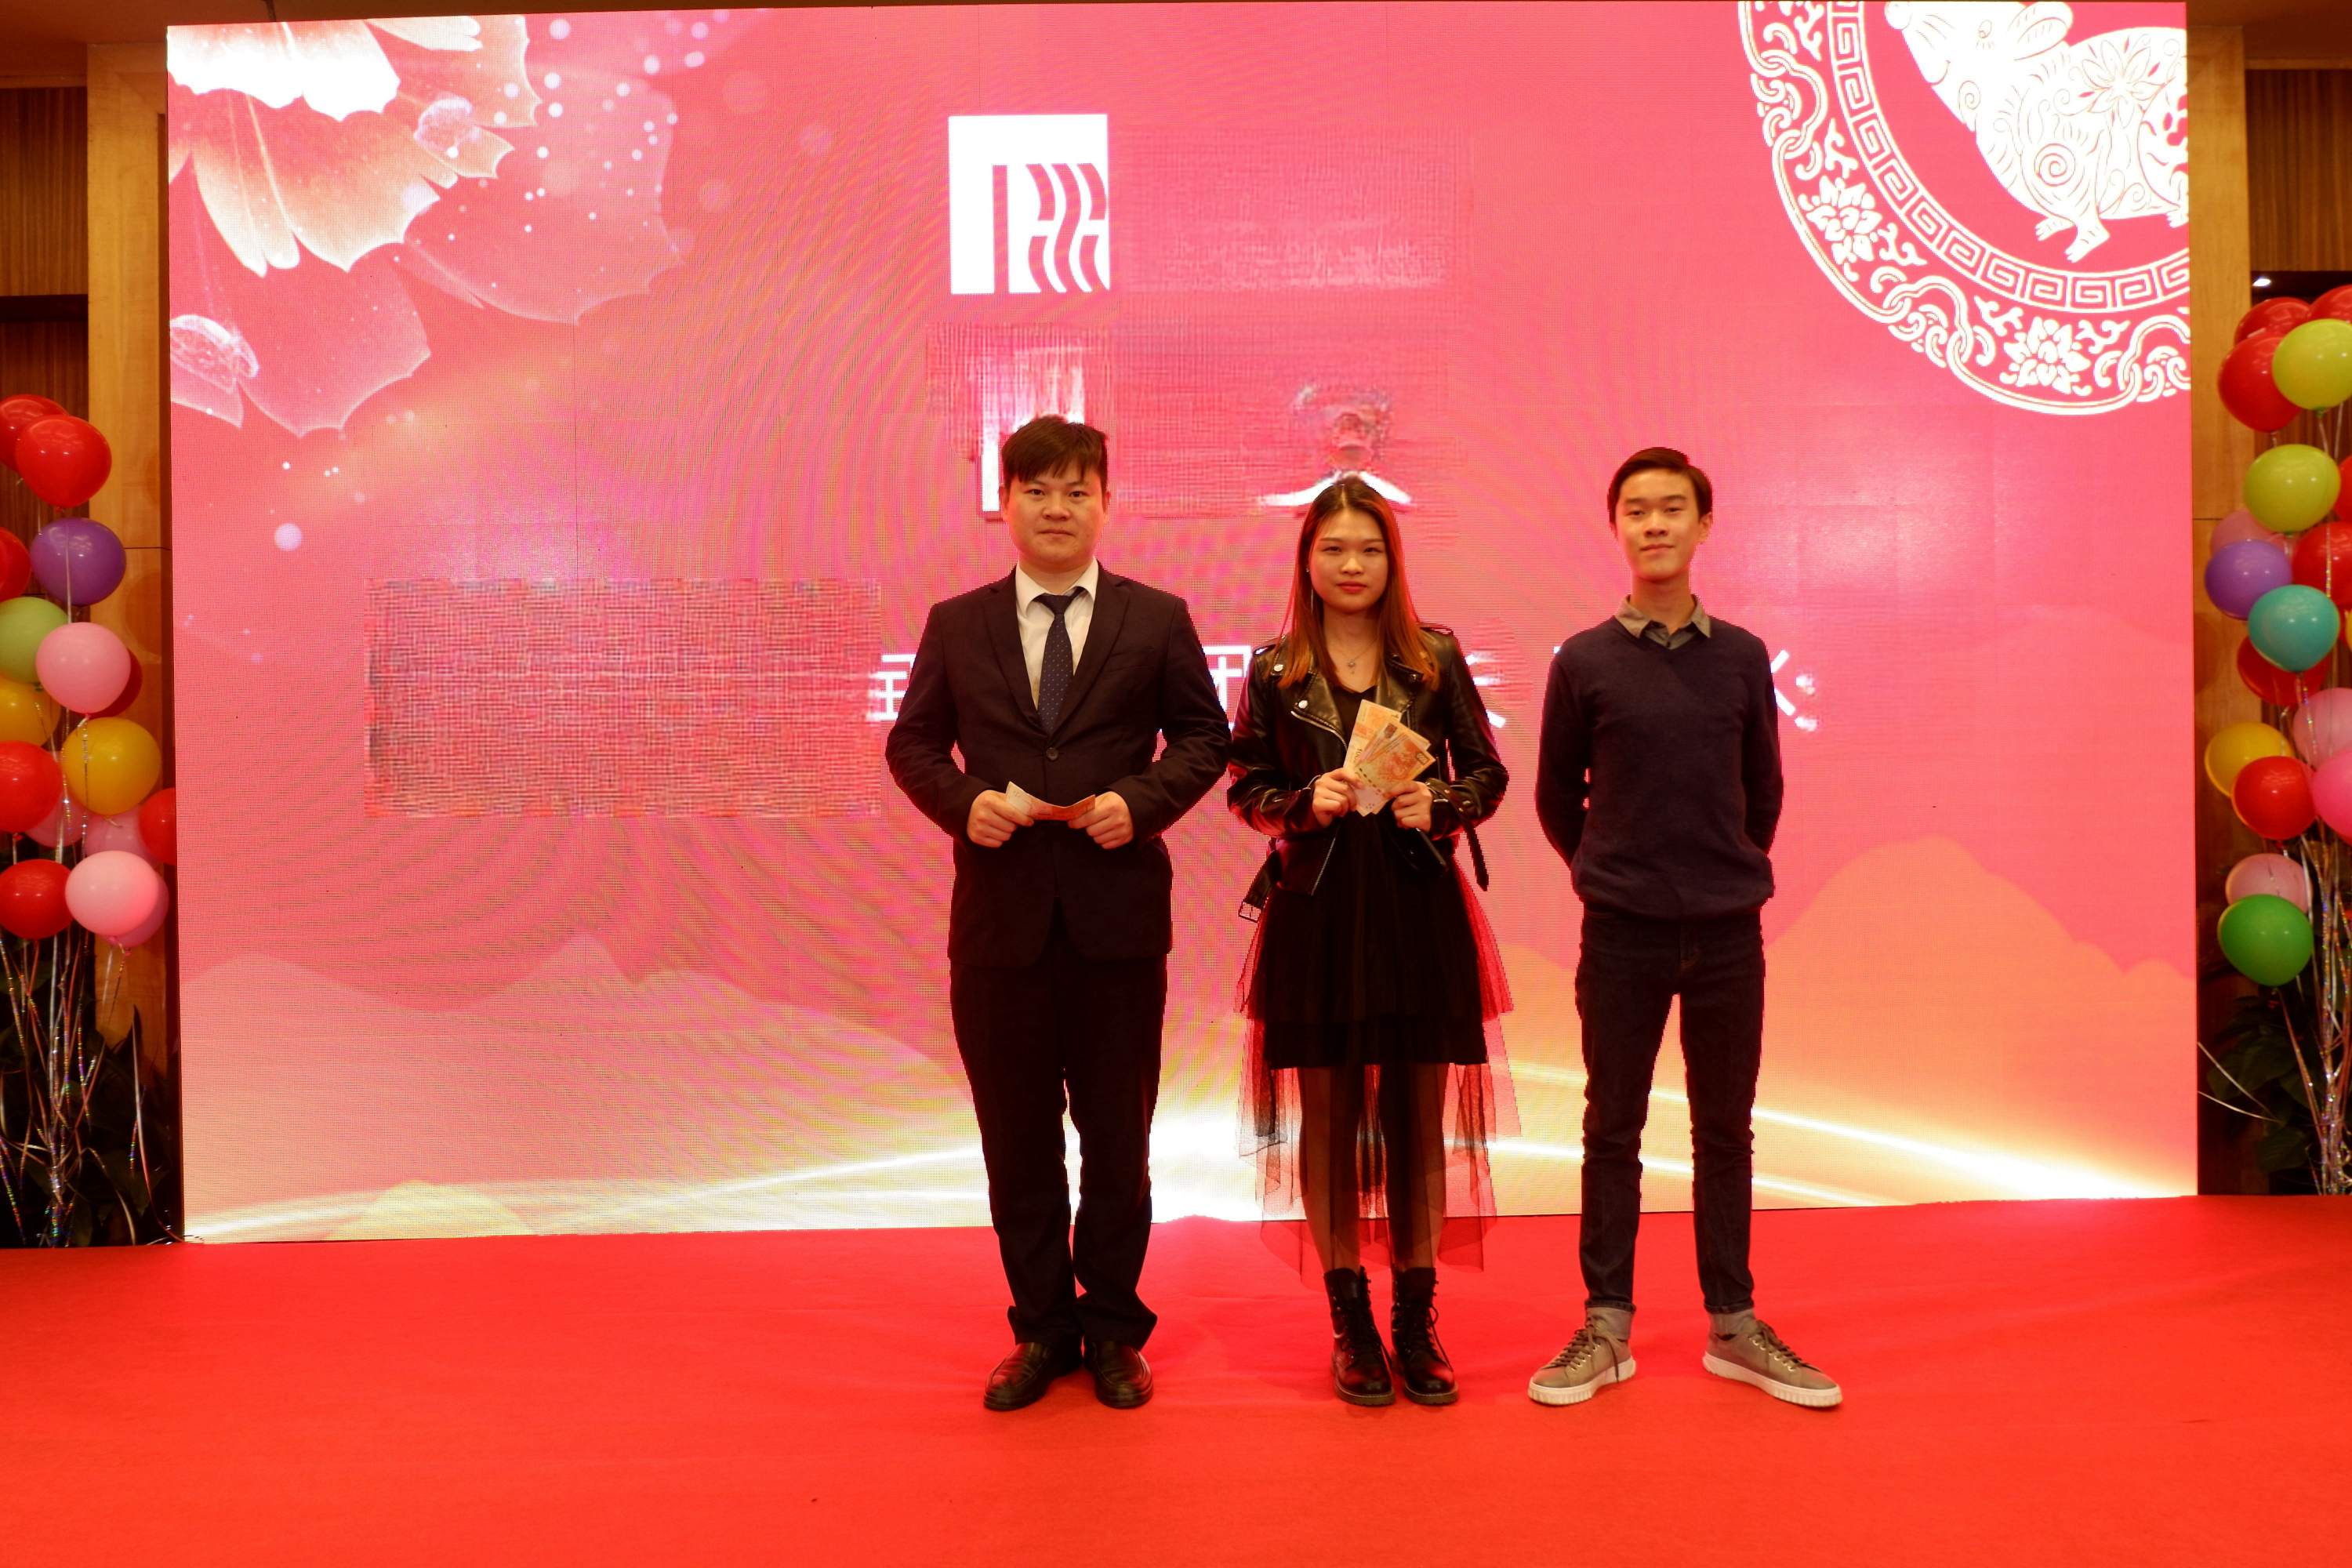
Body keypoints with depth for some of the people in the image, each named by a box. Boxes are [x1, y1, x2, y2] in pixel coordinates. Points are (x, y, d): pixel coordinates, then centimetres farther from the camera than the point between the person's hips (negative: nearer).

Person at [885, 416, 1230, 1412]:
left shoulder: (1156, 620, 3)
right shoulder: (956, 625, 7)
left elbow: (1203, 736, 5)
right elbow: (913, 742, 9)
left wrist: (1143, 800, -12)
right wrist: (964, 801, -10)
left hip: (1118, 913, -1)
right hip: (999, 917, 1)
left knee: (1117, 1134, 8)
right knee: (1017, 1136, 10)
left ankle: (1113, 1330, 25)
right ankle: (1042, 1329, 26)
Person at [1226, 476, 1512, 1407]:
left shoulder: (1436, 659, 5)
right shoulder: (1276, 670, 5)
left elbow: (1488, 773, 7)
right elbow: (1245, 787, 7)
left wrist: (1442, 804, -12)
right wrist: (1305, 803, -12)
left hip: (1418, 908, 0)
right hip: (1315, 910, 0)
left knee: (1419, 1114, 5)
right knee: (1328, 1113, 5)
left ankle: (1416, 1320, 17)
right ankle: (1350, 1323, 17)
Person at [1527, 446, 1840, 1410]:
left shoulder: (1741, 658, 4)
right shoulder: (1584, 661, -2)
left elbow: (1762, 791, 13)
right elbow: (1557, 798, 7)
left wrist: (1730, 874, 13)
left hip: (1728, 932, 2)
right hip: (1622, 934, -2)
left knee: (1726, 1130, 9)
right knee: (1613, 1130, 5)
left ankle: (1733, 1326, 21)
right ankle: (1606, 1327, 16)